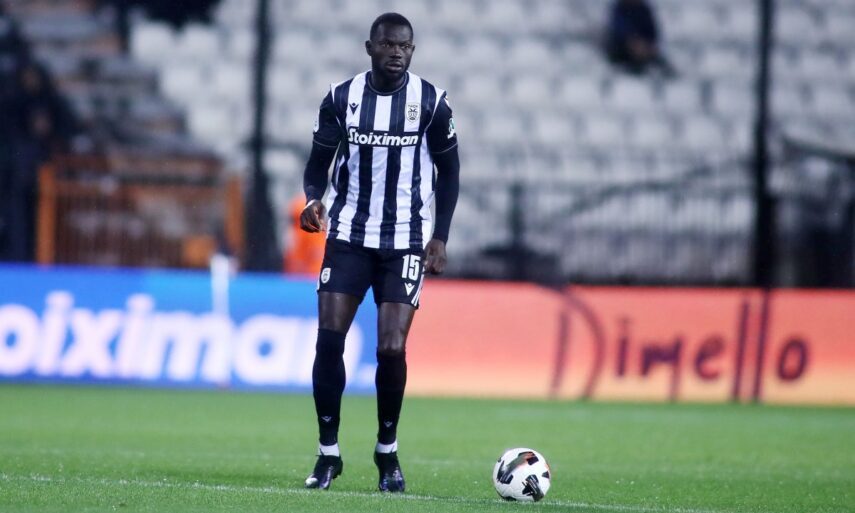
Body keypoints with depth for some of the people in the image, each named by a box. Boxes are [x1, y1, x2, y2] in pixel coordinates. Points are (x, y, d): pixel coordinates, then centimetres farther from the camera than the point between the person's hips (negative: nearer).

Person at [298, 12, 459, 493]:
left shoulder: (431, 102, -4)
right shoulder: (341, 98, -2)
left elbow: (448, 170, 6)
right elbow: (321, 159, 7)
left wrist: (440, 237, -2)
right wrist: (314, 198, -15)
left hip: (406, 241, -1)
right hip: (349, 235, 1)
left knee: (392, 348, -9)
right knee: (329, 339, -8)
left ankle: (388, 452, 10)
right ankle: (328, 453, 4)